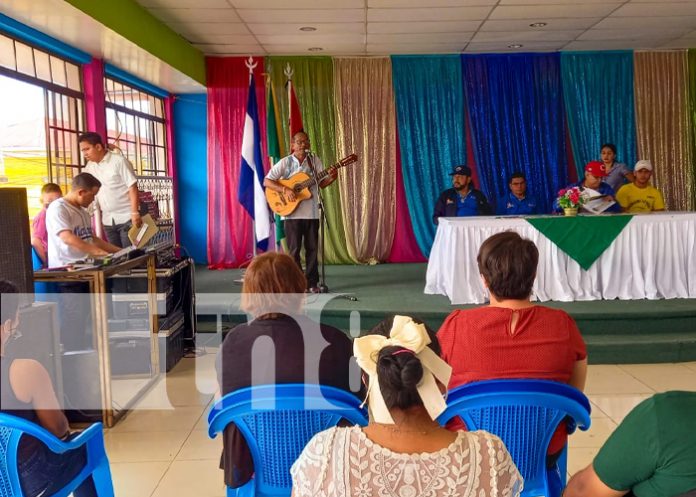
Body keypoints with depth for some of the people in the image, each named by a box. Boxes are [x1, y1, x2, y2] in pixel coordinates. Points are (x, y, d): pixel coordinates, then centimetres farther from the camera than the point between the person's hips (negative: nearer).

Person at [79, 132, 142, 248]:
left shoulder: (119, 161, -8)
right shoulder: (89, 167, 9)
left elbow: (132, 187, -12)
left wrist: (135, 213, -18)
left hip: (126, 217, -6)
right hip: (107, 220, 6)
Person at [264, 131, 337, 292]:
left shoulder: (314, 160, 5)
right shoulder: (285, 162, -3)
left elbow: (322, 183, 6)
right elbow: (267, 182, -7)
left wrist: (332, 177, -15)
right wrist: (285, 190, -20)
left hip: (311, 212, 3)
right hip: (292, 212, -3)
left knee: (312, 248, 7)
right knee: (294, 249, 2)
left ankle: (312, 282, 17)